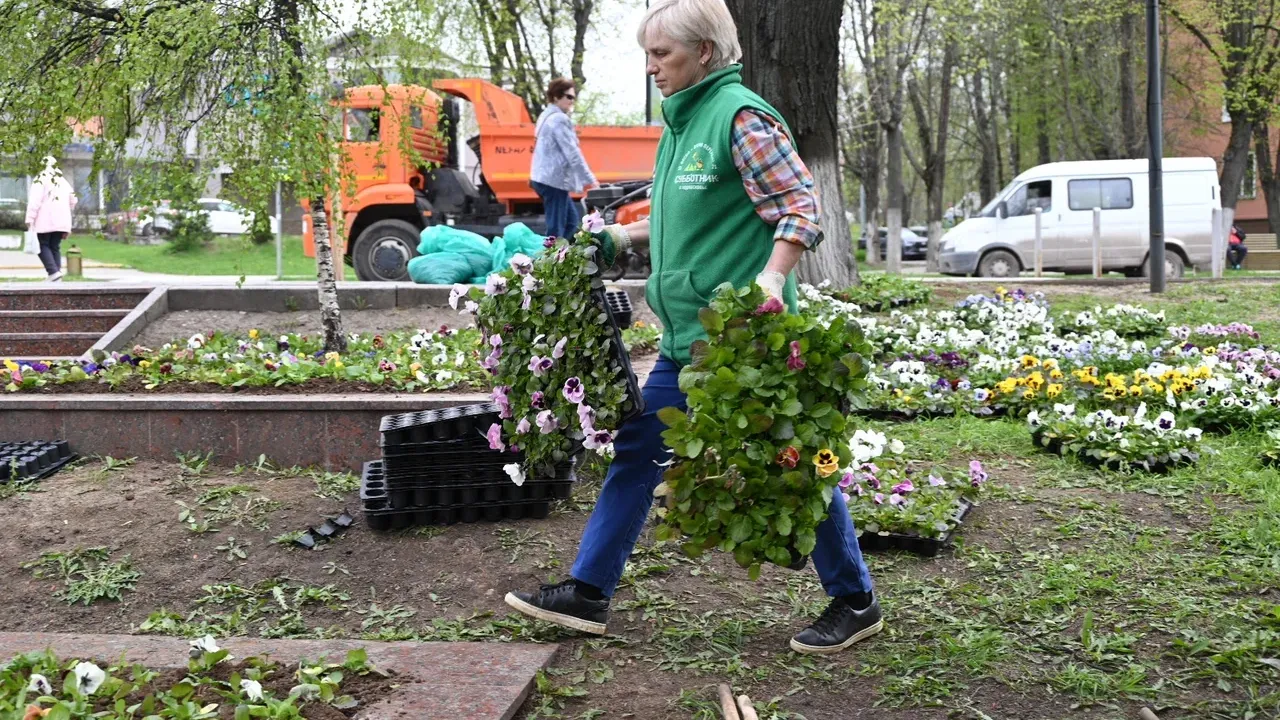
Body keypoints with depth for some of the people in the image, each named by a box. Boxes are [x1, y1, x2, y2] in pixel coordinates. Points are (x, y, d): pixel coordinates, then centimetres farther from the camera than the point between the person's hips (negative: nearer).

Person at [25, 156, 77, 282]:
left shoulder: (41, 179, -3)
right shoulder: (63, 181, 17)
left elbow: (35, 200, -13)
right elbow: (72, 202, 21)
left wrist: (30, 219, -14)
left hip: (45, 221, -5)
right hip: (61, 221, 5)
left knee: (43, 245, 1)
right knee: (55, 247, 11)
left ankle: (53, 271, -17)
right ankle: (57, 272, 3)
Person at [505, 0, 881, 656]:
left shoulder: (740, 116, -11)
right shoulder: (682, 123, 15)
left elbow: (799, 208, -17)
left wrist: (772, 276, -31)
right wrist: (620, 238, 19)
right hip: (688, 336, 9)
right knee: (637, 452, 11)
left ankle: (855, 602, 18)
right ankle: (587, 593, 21)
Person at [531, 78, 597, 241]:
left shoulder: (547, 116, 17)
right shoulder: (559, 119, -14)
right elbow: (572, 152, -18)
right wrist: (590, 179, -15)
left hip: (544, 177, 10)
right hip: (554, 180, -10)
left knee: (571, 219, 18)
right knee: (556, 228, -7)